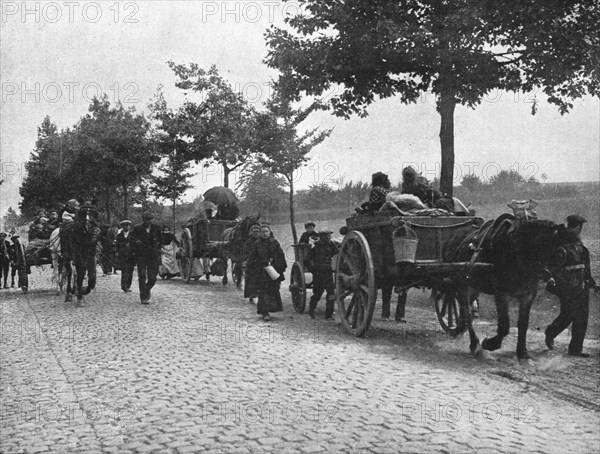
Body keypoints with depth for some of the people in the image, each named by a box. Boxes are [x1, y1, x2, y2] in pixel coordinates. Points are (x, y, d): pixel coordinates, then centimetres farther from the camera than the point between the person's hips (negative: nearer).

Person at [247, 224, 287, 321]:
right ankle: (265, 313, -7)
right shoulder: (256, 244, 2)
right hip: (261, 272, -2)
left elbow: (281, 256, 8)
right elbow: (251, 258, 5)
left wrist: (282, 267, 5)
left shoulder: (275, 243, 6)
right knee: (263, 291, -6)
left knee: (274, 290, 5)